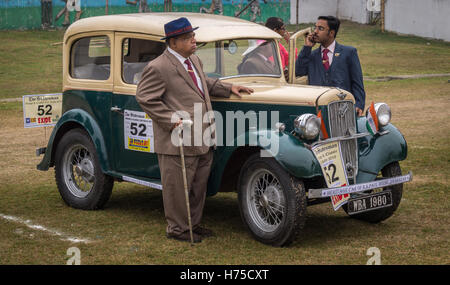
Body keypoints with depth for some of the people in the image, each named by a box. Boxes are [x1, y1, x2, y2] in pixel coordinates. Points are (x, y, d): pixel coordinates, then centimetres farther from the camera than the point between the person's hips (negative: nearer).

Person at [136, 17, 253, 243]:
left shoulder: (194, 60, 14)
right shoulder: (158, 68, -15)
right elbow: (144, 97, -14)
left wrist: (229, 88, 17)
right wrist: (172, 120, -19)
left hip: (202, 140, 9)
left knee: (199, 185, 17)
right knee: (177, 187, 3)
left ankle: (193, 224, 31)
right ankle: (177, 229, 17)